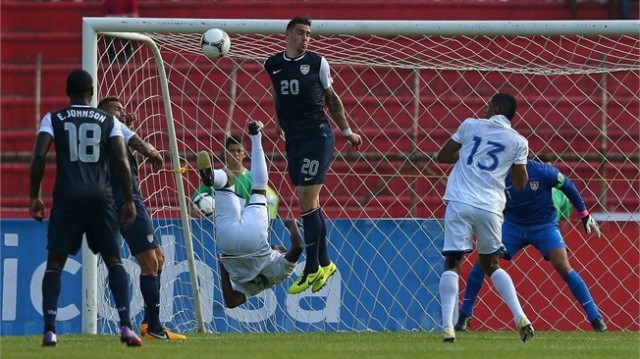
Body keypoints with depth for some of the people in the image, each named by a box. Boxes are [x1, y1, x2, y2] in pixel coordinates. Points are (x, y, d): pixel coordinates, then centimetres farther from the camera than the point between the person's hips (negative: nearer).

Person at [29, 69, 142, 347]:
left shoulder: (53, 120, 7)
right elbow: (121, 160, 0)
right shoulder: (109, 121, 9)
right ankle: (126, 326, -4)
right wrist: (129, 200, 5)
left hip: (67, 199, -1)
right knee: (113, 259, 10)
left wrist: (34, 196, 0)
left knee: (55, 262, 7)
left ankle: (49, 330, -7)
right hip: (100, 198, 1)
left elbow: (40, 155, -6)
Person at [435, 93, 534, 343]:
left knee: (452, 263, 0)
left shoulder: (471, 125, 9)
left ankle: (447, 326, -15)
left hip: (460, 203, -2)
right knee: (491, 264, 19)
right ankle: (520, 317, 3)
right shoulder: (518, 142, 8)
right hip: (490, 207, 2)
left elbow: (442, 156, 15)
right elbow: (519, 184, 10)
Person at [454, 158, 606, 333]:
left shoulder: (541, 171, -22)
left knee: (562, 266, -20)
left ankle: (596, 318, -12)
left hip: (544, 225, -3)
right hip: (513, 225, 3)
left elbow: (567, 186, -6)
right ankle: (464, 316, 6)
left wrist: (585, 215, 1)